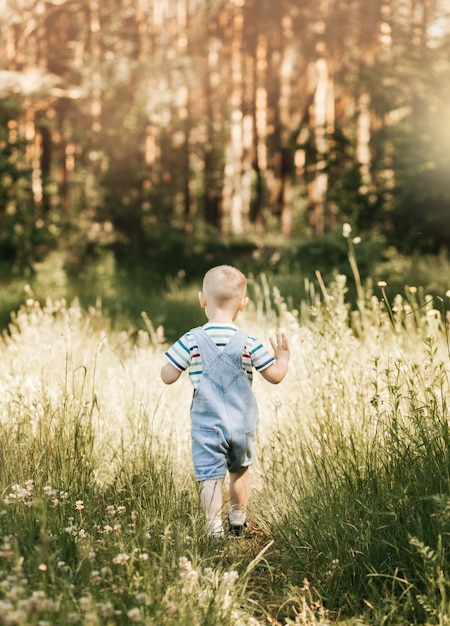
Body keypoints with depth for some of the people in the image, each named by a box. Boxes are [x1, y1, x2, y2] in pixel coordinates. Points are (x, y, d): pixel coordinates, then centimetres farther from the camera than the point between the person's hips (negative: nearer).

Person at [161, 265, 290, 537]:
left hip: (207, 426, -2)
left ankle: (215, 527, -13)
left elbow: (168, 377, -6)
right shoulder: (248, 343, -8)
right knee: (240, 471, 23)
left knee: (210, 477, -1)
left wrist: (181, 361, 15)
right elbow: (275, 375, -1)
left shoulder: (191, 341, -10)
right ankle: (238, 520, 37)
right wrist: (284, 356, 19)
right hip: (243, 424, 2)